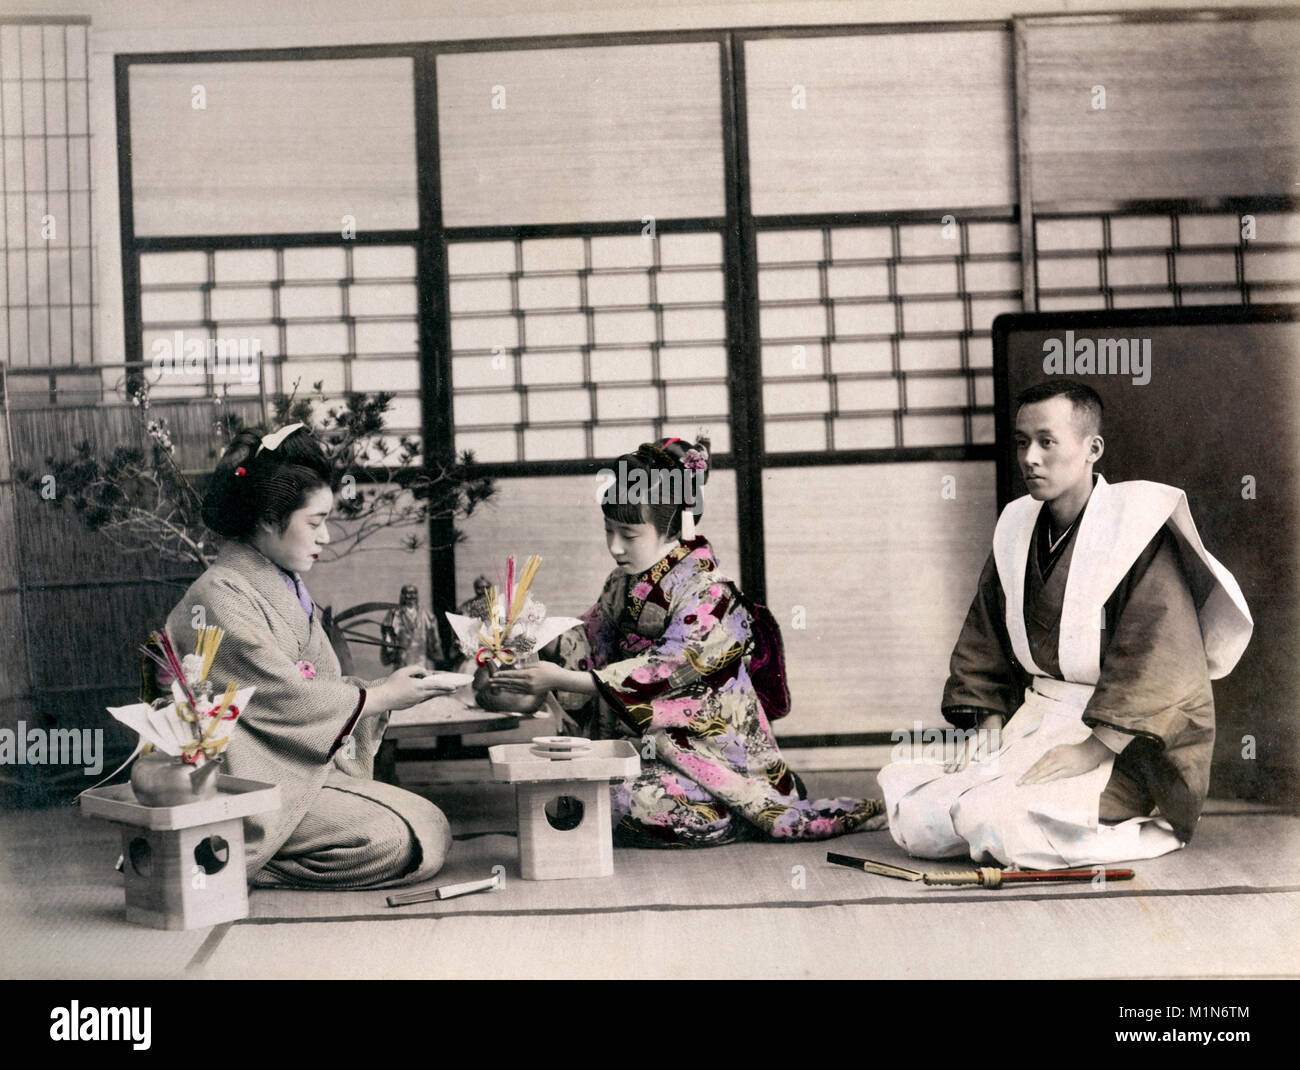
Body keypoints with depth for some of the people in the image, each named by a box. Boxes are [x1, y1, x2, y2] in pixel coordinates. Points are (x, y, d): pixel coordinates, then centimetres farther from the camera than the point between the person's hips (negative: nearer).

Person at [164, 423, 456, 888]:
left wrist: (383, 686, 0)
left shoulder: (286, 588, 16)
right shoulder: (220, 597, -15)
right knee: (390, 842, -21)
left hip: (308, 771, 10)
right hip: (254, 781, -10)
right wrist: (381, 697, -8)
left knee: (430, 826, -4)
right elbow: (287, 701, -18)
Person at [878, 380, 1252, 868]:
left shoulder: (1138, 526, -14)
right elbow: (984, 640, 15)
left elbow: (1162, 658, -20)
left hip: (1127, 741, -7)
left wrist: (1094, 749, -25)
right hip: (1035, 721, 7)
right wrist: (985, 722, 1)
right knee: (915, 821, -9)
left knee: (995, 821, -28)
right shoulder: (1017, 527, 8)